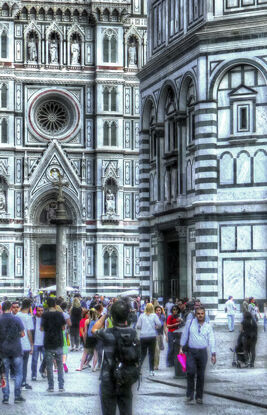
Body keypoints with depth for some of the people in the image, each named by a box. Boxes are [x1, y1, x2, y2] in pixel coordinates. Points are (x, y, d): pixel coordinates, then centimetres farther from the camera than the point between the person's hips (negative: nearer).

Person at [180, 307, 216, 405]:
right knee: (190, 372, -16)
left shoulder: (208, 326, 5)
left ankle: (199, 397, 14)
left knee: (201, 375, 4)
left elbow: (211, 340, 3)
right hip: (191, 351, -1)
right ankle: (189, 396, -7)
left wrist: (213, 354, -3)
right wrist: (181, 348, 10)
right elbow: (184, 335, 11)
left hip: (202, 352, 1)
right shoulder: (190, 323, 4)